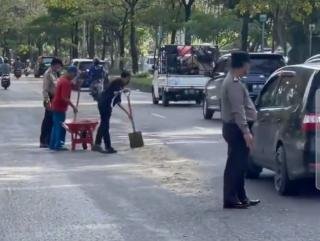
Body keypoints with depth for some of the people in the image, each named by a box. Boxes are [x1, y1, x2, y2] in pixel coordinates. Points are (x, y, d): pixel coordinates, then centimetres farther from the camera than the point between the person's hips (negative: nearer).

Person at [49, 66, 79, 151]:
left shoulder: (62, 79, 12)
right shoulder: (66, 82, -20)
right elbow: (64, 97, -26)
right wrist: (73, 106, -22)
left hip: (56, 106, 10)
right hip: (60, 107, -10)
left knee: (56, 126, 14)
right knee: (60, 127, -3)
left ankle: (53, 145, 18)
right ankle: (58, 145, -1)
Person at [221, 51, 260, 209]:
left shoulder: (233, 80, 16)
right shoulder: (234, 83, -18)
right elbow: (238, 110, -25)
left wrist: (246, 129, 25)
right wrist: (246, 131, -28)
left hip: (236, 128, 11)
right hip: (236, 129, -11)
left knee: (239, 165, 15)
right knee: (235, 165, -7)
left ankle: (241, 197, 22)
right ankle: (230, 200, -5)